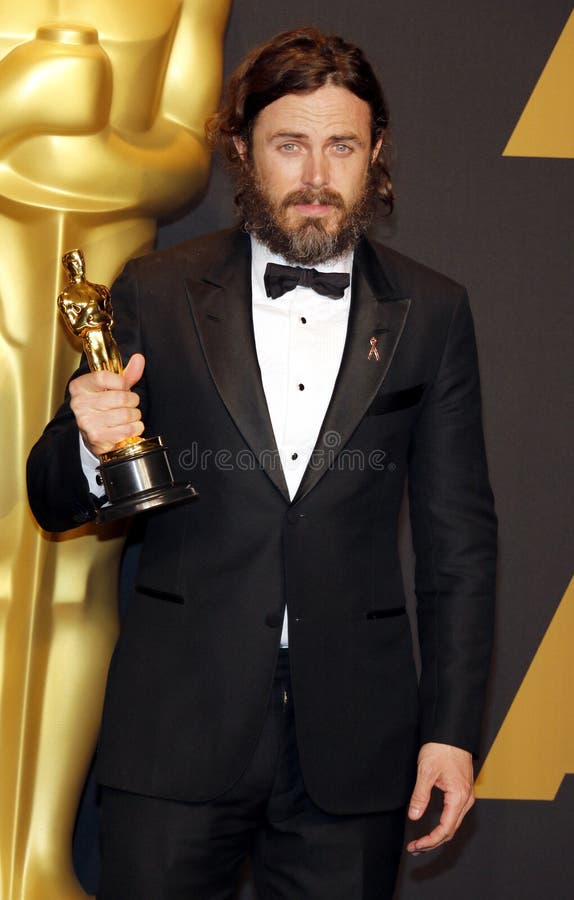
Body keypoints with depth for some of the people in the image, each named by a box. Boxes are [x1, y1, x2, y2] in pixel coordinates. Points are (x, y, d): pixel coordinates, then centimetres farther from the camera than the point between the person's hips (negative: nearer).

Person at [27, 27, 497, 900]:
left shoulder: (431, 313, 4)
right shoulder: (155, 296, 2)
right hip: (177, 728, 0)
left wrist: (452, 728, 1)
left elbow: (458, 534, 6)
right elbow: (54, 501, 7)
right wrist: (92, 446, -16)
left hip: (352, 737, 1)